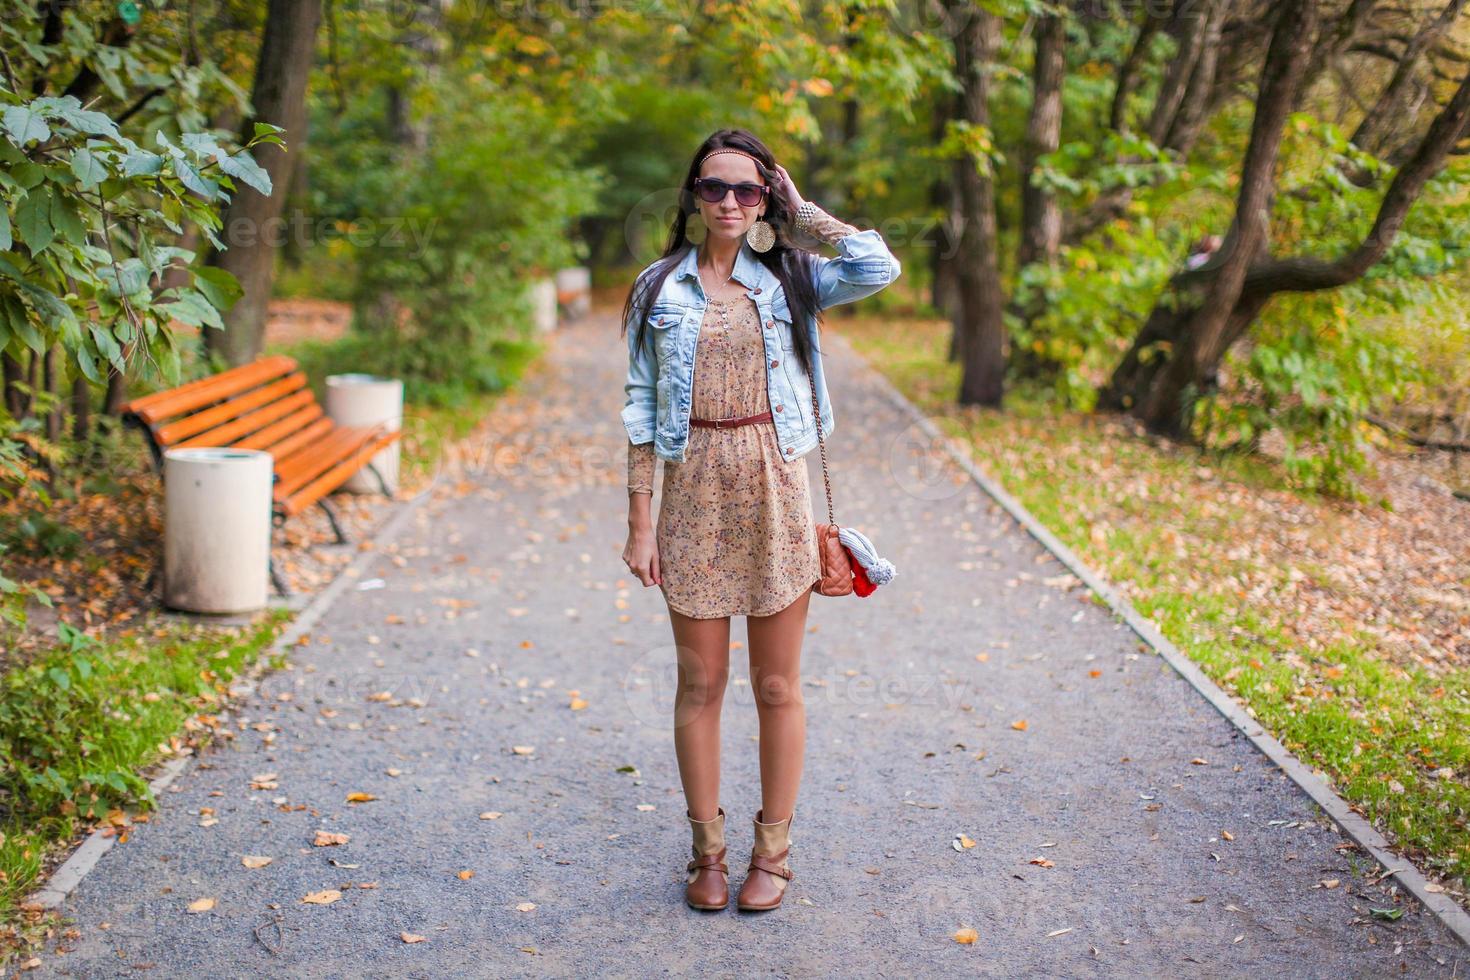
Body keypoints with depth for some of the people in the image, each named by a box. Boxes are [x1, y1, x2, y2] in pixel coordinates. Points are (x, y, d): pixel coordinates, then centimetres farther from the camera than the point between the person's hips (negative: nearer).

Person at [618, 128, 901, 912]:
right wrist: (640, 520, -1)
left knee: (777, 685, 7)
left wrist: (801, 212, -3)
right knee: (700, 682, 7)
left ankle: (772, 851, 21)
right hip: (694, 492, 0)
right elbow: (641, 406, 3)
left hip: (774, 490, 0)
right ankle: (707, 850, 21)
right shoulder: (659, 288, 5)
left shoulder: (790, 278, 4)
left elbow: (881, 268, -15)